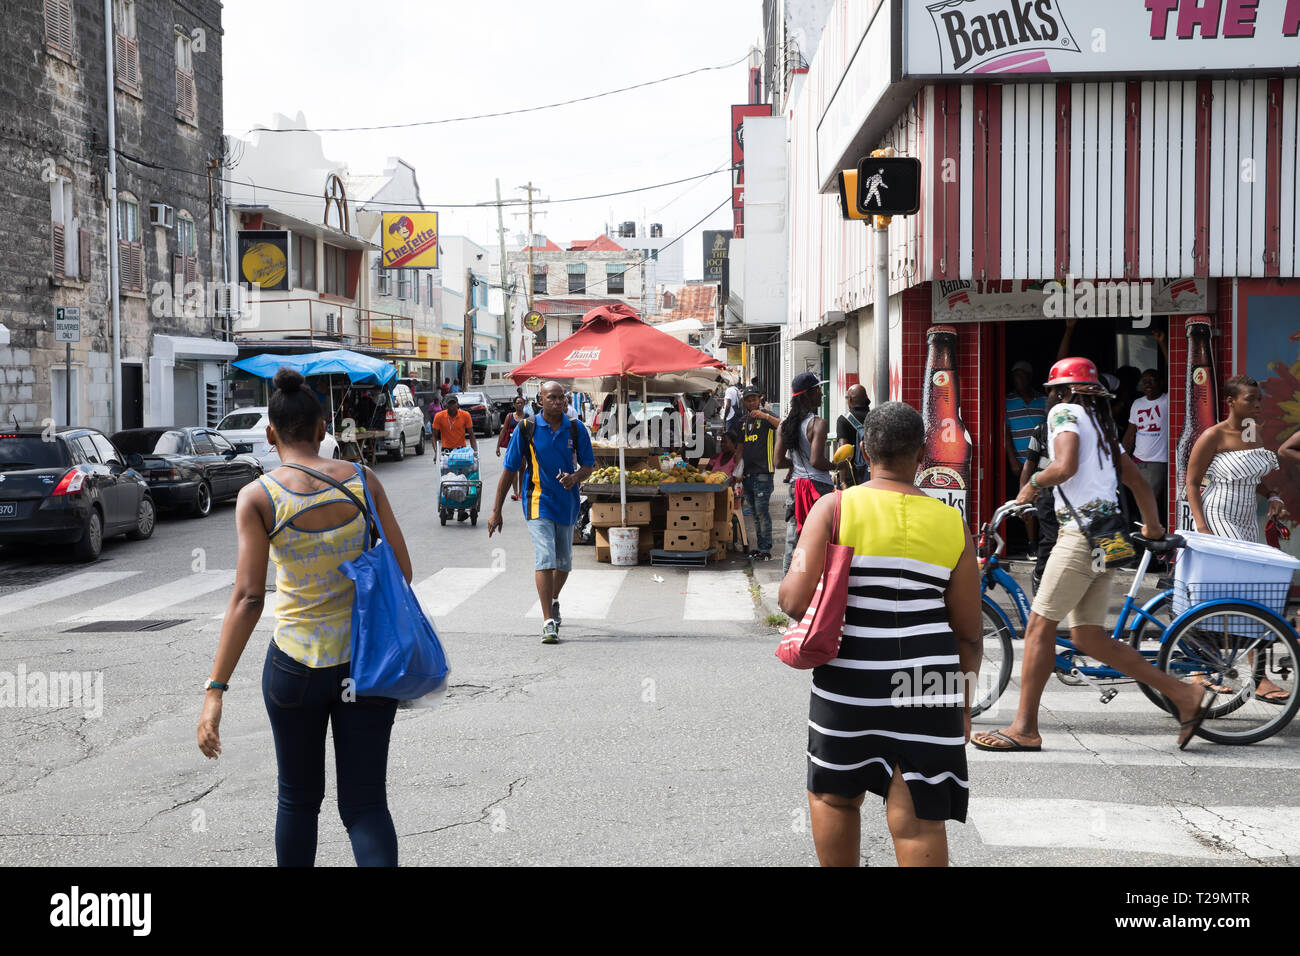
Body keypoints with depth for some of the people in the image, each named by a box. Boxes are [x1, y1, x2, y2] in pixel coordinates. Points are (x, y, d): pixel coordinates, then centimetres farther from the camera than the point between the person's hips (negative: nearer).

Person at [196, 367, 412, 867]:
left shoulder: (258, 496, -10)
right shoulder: (362, 479, -4)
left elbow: (247, 598, -16)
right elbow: (402, 570, -3)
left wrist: (215, 691, -15)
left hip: (296, 665, -1)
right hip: (368, 663, 1)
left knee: (298, 800, 20)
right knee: (366, 805, 6)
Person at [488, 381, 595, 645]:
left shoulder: (576, 429, 1)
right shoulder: (526, 430, -5)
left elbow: (588, 465, 6)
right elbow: (509, 470, -1)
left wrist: (575, 478, -19)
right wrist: (496, 511, -2)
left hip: (567, 503, 4)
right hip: (539, 503, -4)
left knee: (563, 562, 16)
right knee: (545, 558, -18)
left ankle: (553, 601, 46)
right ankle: (549, 622, -19)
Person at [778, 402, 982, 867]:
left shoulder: (833, 508, -5)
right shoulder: (951, 523, 2)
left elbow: (796, 597, -15)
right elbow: (968, 632, 4)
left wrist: (782, 593, 9)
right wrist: (963, 705, 15)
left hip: (849, 677, -1)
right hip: (927, 686, 1)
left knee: (833, 795, 21)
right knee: (918, 818, 5)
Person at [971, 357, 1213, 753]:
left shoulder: (1065, 412, -2)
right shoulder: (1101, 426, 25)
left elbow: (1064, 467, -19)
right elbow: (1139, 481, 27)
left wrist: (1031, 485, -1)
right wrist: (1152, 527, 35)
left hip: (1082, 533, -9)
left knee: (1040, 625, -6)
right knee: (1088, 637, 8)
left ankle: (1025, 728, -4)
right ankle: (1185, 695, 8)